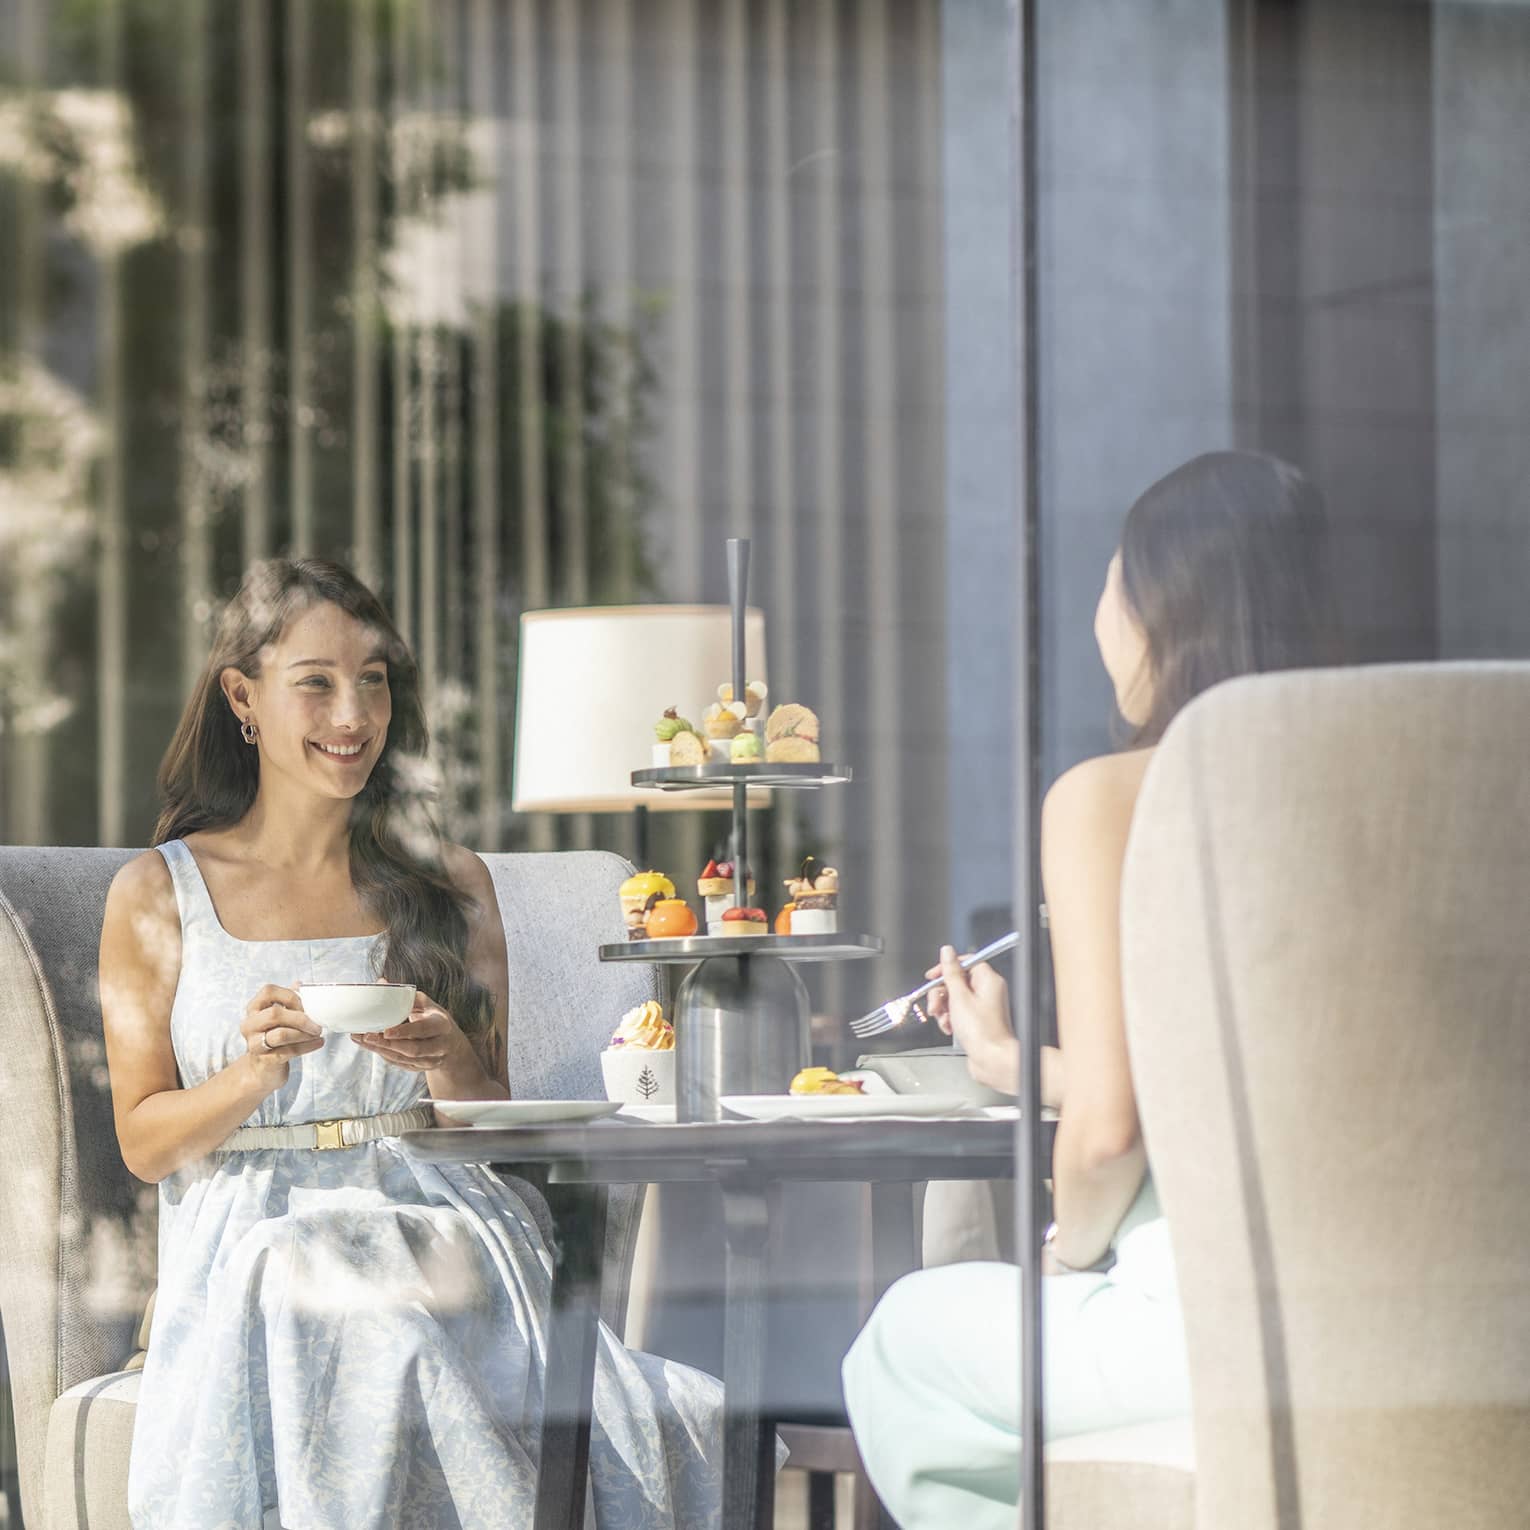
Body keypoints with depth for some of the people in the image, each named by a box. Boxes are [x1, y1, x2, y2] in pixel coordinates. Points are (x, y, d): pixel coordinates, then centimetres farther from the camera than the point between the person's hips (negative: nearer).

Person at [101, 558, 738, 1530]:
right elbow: (145, 1142, 7)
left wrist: (448, 1063, -8)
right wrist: (256, 1071, -13)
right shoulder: (158, 896, 9)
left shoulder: (451, 886, 16)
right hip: (254, 1243, -2)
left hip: (438, 1230, 2)